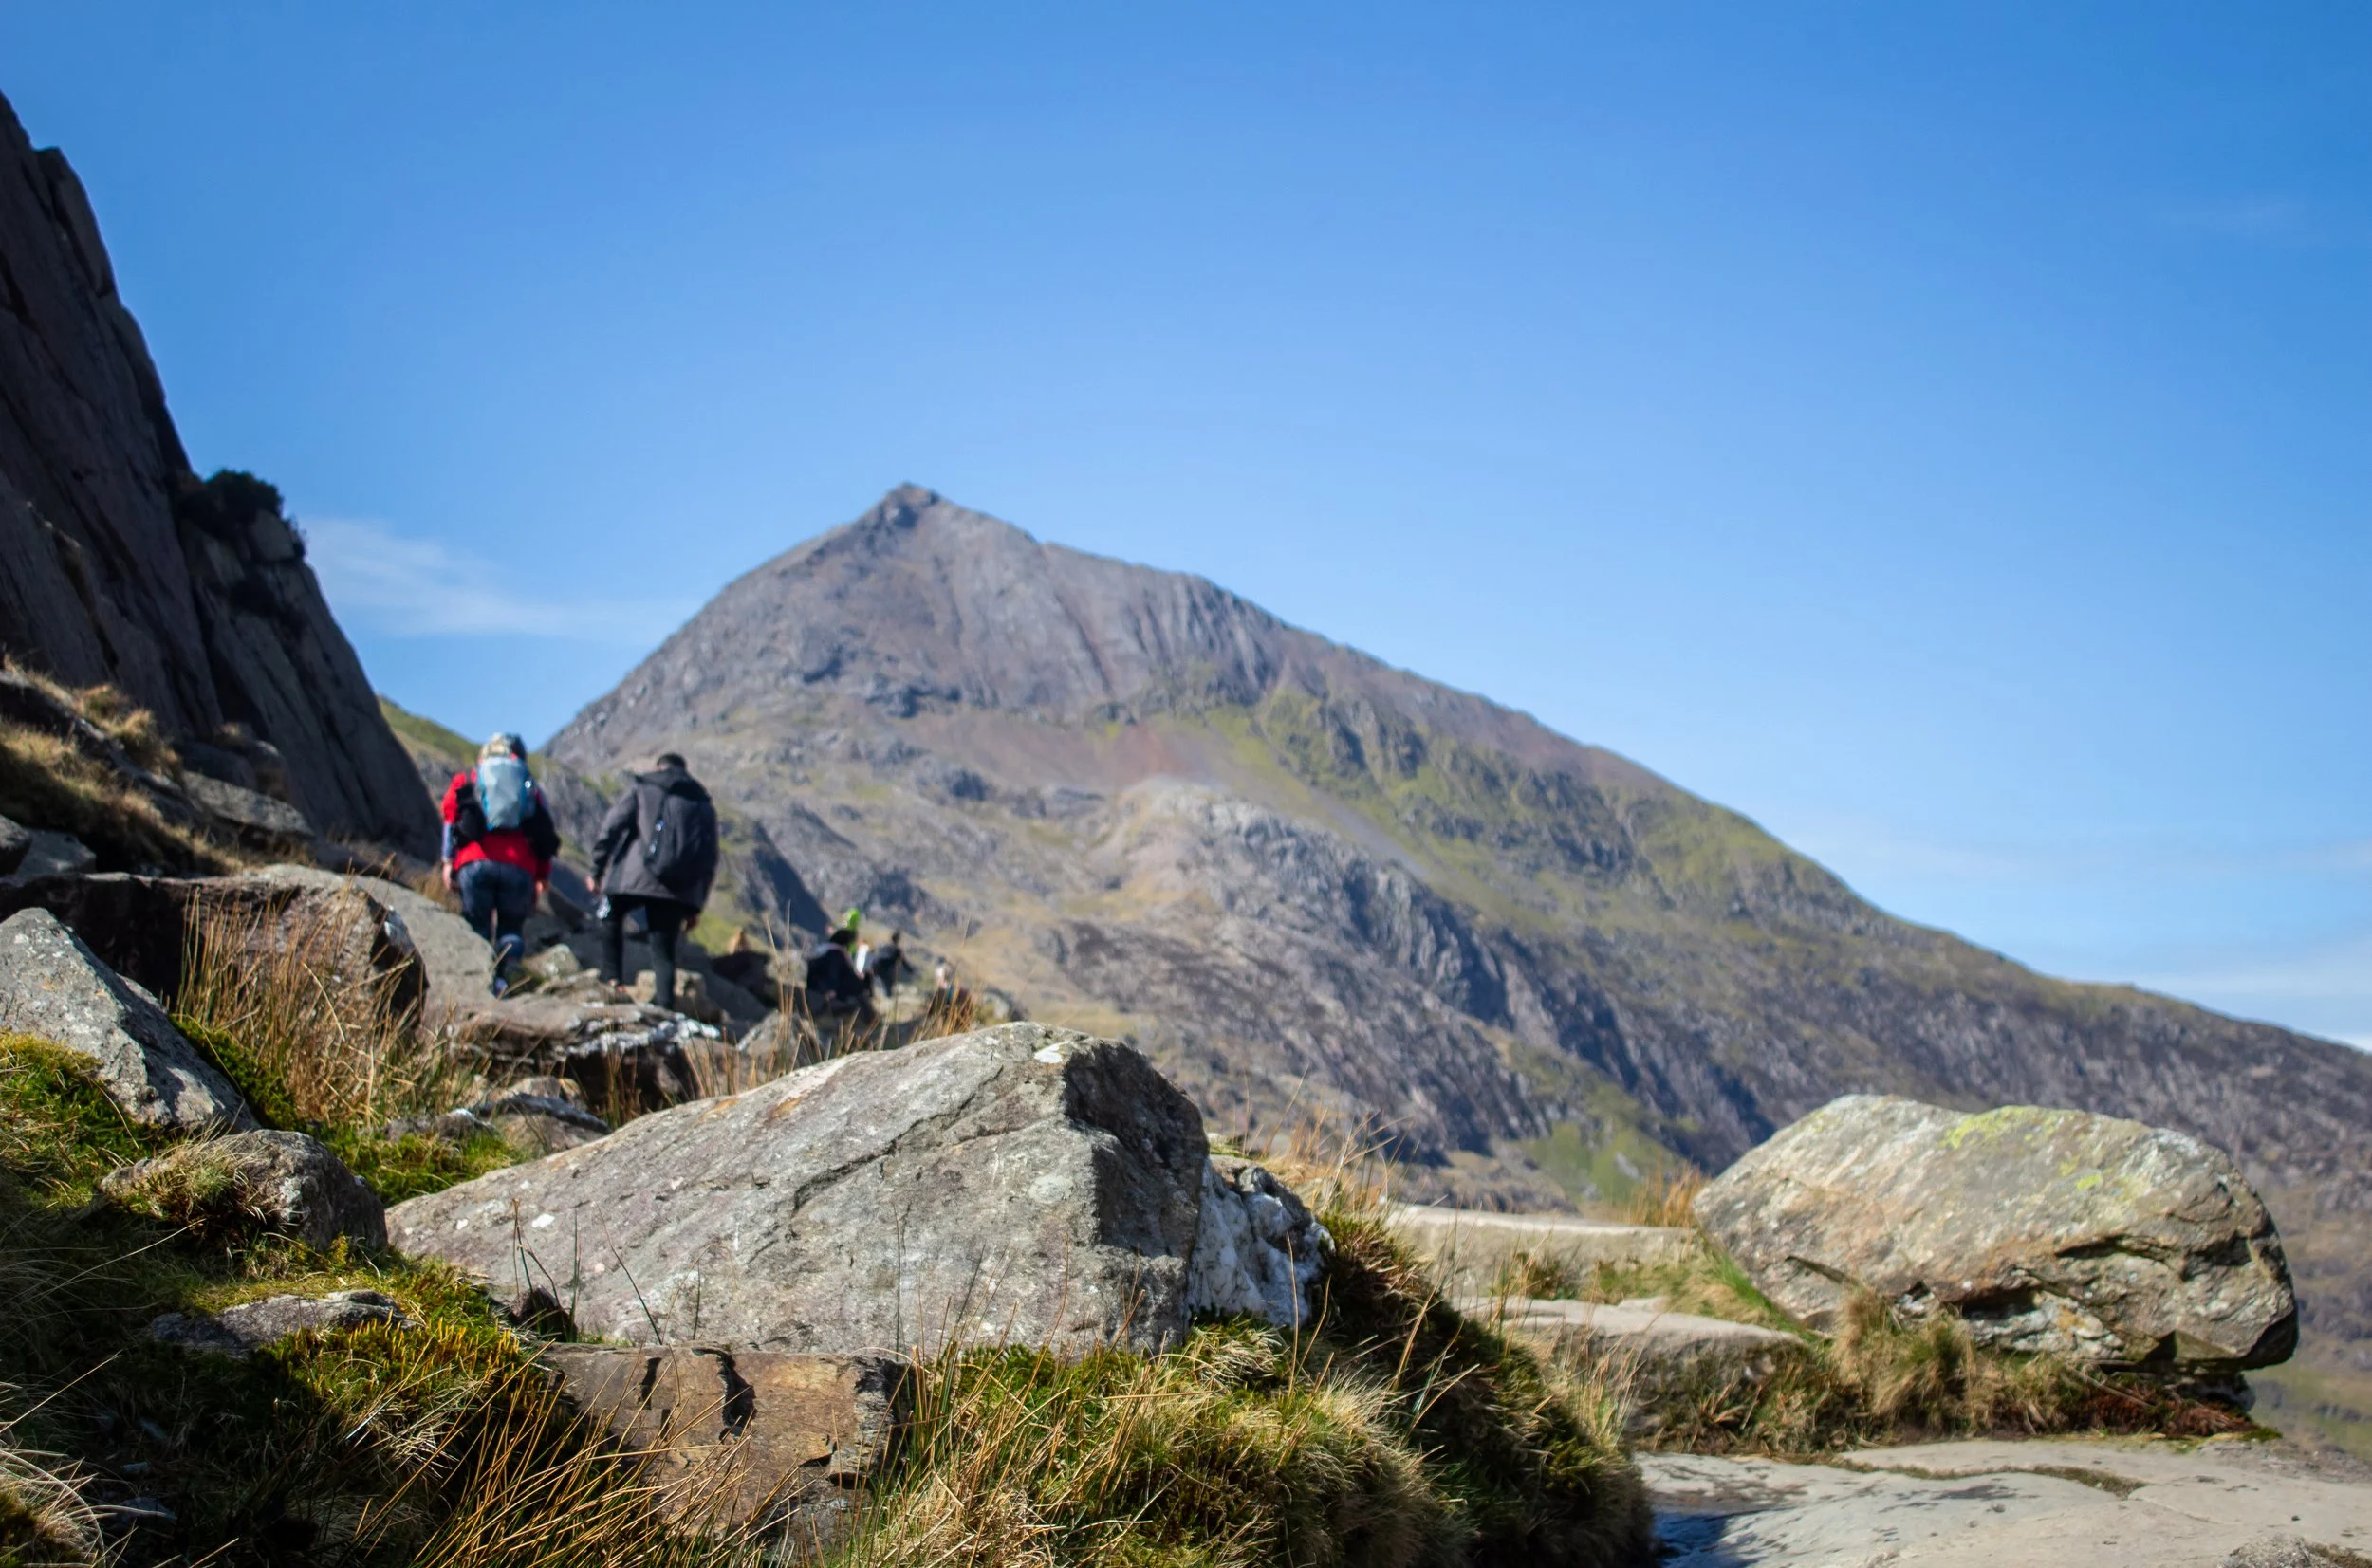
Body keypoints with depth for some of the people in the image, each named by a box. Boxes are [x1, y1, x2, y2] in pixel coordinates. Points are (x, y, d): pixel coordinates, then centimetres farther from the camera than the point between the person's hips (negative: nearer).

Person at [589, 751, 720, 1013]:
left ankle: (611, 977, 12)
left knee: (611, 916, 23)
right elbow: (710, 857, 19)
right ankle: (666, 1007, 0)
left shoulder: (641, 791, 13)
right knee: (664, 949, 9)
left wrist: (597, 871, 10)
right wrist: (696, 905, 21)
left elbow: (610, 829, 2)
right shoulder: (704, 804, 22)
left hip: (635, 877, -3)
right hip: (681, 890, 3)